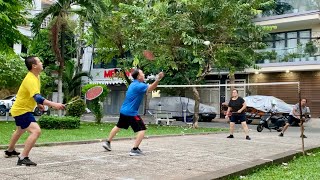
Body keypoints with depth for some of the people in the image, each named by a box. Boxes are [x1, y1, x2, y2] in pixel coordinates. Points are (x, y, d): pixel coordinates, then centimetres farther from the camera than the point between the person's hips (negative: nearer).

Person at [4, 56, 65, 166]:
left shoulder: (36, 76, 3)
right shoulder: (31, 80, -28)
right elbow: (38, 98, -42)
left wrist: (38, 104, 18)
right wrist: (54, 104, -51)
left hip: (19, 109, 11)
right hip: (22, 111, -11)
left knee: (20, 130, 31)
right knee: (36, 131, -25)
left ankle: (10, 151, 54)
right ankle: (23, 158, -23)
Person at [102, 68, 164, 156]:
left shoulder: (134, 84, 11)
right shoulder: (138, 85, -18)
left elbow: (149, 88, 16)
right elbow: (150, 88, -31)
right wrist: (158, 79, -44)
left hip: (123, 110, 10)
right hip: (131, 112, -10)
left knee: (118, 126, 27)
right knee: (142, 129, -7)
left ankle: (107, 143, 37)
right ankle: (134, 149, -10)